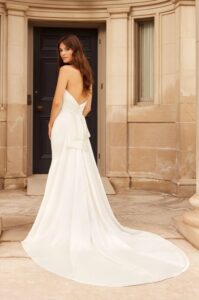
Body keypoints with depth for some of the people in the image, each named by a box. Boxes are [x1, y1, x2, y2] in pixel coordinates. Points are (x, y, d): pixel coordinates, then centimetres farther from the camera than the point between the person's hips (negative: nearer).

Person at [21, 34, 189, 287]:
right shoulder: (86, 74, 15)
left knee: (65, 179, -3)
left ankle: (67, 231, 2)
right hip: (79, 128, 8)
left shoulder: (65, 70, -9)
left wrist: (51, 124, 0)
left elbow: (57, 102, -13)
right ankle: (86, 228, 16)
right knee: (81, 178, 10)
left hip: (65, 128, -8)